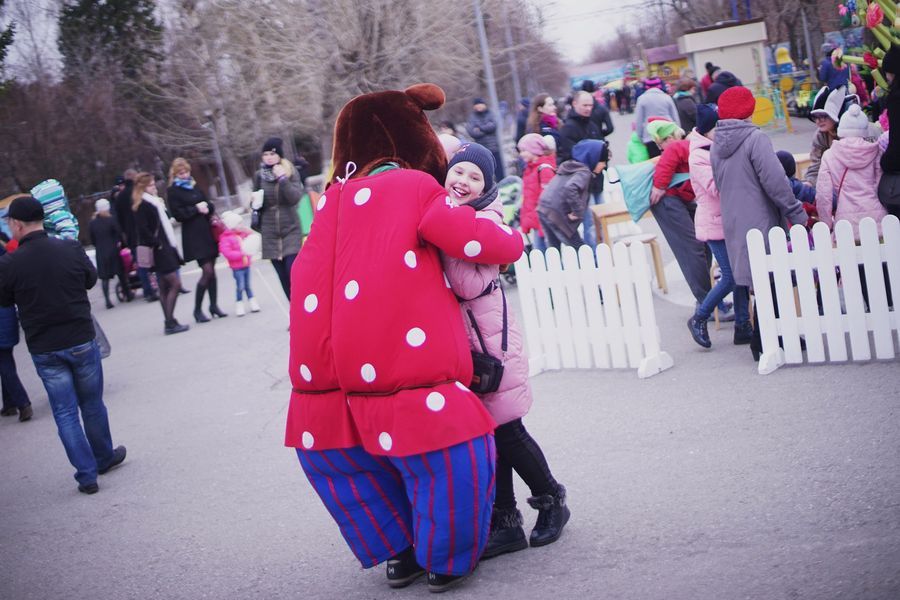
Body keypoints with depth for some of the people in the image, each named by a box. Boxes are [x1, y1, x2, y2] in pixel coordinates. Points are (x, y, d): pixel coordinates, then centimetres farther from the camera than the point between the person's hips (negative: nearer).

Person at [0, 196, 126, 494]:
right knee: (92, 405, 19)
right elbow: (91, 279, 7)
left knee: (65, 413, 9)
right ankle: (104, 458, 35)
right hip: (82, 341, 1)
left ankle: (87, 474, 10)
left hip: (44, 350, -1)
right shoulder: (71, 249, -10)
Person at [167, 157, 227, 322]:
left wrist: (207, 207, -4)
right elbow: (178, 214, -11)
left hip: (207, 231, 6)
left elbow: (210, 205, 18)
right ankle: (197, 310, -2)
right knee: (207, 270, -12)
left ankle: (214, 306, 18)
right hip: (193, 236, -6)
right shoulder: (173, 192, -2)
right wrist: (196, 209, -14)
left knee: (211, 270, 8)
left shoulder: (194, 187, 16)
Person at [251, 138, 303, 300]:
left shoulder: (291, 173, -2)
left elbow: (295, 198, -14)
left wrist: (282, 178, -22)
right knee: (284, 279, 4)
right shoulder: (260, 175, 4)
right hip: (270, 234, 3)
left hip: (291, 230, -3)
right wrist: (255, 203, -5)